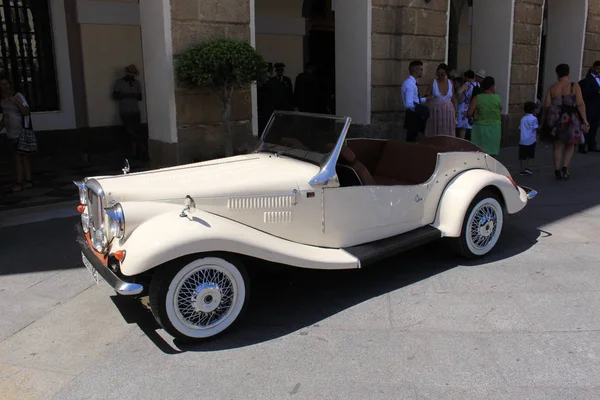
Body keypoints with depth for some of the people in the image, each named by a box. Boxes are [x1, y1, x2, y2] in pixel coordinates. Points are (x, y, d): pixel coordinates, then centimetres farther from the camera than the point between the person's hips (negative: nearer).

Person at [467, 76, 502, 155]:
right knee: (492, 153, 9)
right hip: (495, 129, 2)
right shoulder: (497, 97, -3)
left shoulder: (477, 98, -9)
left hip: (480, 128, -1)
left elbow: (469, 114, -12)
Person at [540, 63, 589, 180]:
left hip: (556, 120, 2)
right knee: (570, 145, 15)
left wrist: (545, 118, 13)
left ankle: (557, 171, 9)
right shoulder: (574, 86, -6)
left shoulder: (552, 87, 1)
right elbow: (580, 104, -10)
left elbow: (546, 105, -3)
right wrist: (585, 120, -7)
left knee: (558, 146, 11)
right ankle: (565, 168, 3)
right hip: (571, 120, -2)